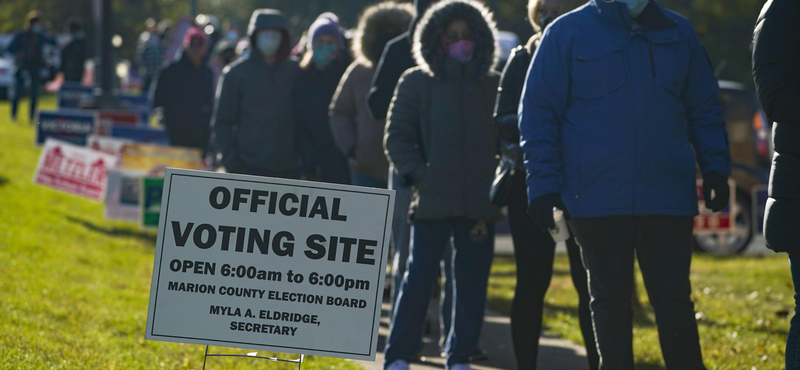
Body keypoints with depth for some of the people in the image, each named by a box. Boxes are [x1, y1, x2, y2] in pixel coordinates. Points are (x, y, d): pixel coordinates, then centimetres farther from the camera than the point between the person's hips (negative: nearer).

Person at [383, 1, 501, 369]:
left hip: (480, 204, 2)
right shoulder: (417, 82, 5)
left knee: (472, 283, 4)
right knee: (418, 279, -6)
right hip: (433, 202, -2)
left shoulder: (494, 87, 10)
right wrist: (418, 175, -6)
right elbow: (397, 137, 5)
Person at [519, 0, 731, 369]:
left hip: (669, 197, 2)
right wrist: (542, 184, -6)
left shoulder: (678, 32, 10)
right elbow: (537, 113, 1)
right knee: (610, 299, 7)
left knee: (675, 299, 0)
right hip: (597, 198, -1)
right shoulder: (566, 33, 2)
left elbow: (703, 108, 15)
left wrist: (715, 168, 4)